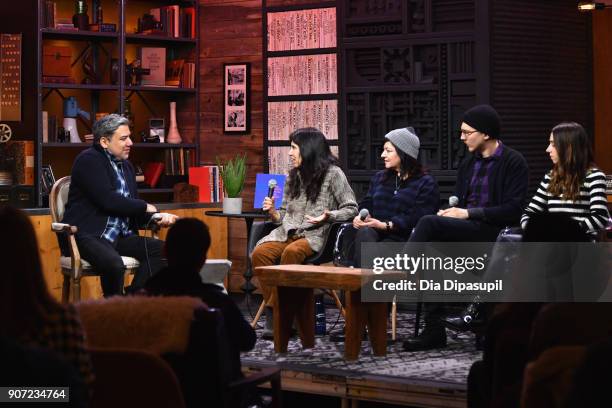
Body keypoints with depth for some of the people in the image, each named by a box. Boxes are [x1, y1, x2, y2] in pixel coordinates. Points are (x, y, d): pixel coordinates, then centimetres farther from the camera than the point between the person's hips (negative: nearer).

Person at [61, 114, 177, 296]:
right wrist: (145, 207, -5)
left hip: (119, 236, 8)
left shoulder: (126, 166, 20)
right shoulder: (89, 160, -6)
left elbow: (132, 208, 21)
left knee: (159, 248, -14)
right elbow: (108, 201, -18)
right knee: (114, 264, -36)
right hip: (86, 236, -8)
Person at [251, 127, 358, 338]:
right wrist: (273, 212, 2)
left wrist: (328, 216, -17)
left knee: (291, 252, -38)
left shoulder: (332, 173, 3)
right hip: (288, 232, 5)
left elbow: (351, 209, 0)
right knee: (259, 253, -26)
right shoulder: (293, 176, 21)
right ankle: (274, 313, -24)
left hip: (315, 235, -5)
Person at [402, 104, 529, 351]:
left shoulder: (513, 162, -3)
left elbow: (513, 210, -12)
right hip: (464, 230, 7)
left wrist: (467, 213, -16)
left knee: (429, 222, -26)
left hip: (492, 232, -7)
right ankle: (433, 330, -23)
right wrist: (449, 212, 0)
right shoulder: (468, 163, 19)